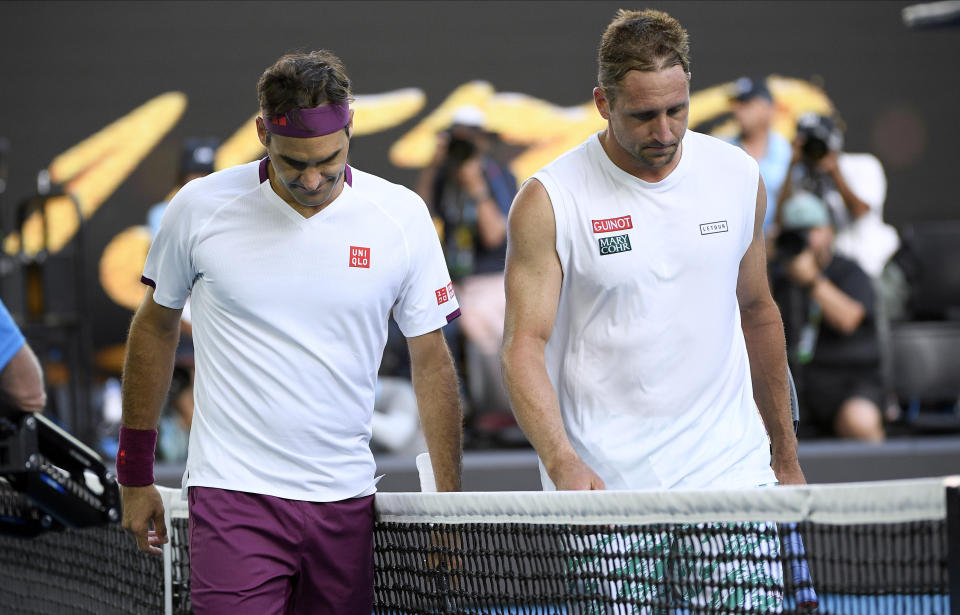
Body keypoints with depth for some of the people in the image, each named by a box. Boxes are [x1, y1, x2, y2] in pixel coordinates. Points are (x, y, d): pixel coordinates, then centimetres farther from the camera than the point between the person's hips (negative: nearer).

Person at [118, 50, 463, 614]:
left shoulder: (402, 215, -1)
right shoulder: (200, 208, -4)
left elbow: (431, 361, 6)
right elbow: (156, 328, 11)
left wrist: (449, 504, 4)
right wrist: (136, 473, 13)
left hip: (346, 502, 2)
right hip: (233, 495, -2)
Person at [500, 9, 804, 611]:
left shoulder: (739, 177, 6)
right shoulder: (549, 201, -6)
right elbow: (524, 346, -10)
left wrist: (786, 455, 21)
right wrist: (564, 463, -26)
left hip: (732, 476, 3)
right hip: (603, 493, -2)